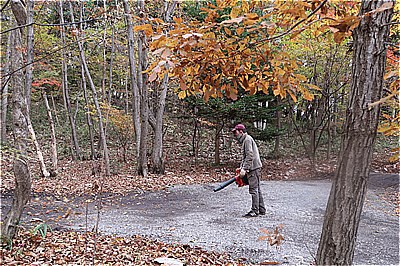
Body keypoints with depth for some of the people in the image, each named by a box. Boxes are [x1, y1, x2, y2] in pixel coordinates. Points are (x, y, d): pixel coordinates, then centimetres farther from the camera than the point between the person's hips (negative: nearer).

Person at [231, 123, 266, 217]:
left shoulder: (247, 139, -11)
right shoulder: (245, 140, 21)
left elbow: (250, 155, -20)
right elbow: (245, 157, 25)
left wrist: (244, 169, -21)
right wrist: (241, 167, 18)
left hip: (253, 168, -10)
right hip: (255, 168, 10)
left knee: (254, 189, -7)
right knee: (257, 189, 13)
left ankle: (255, 211, -4)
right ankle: (261, 210, 19)